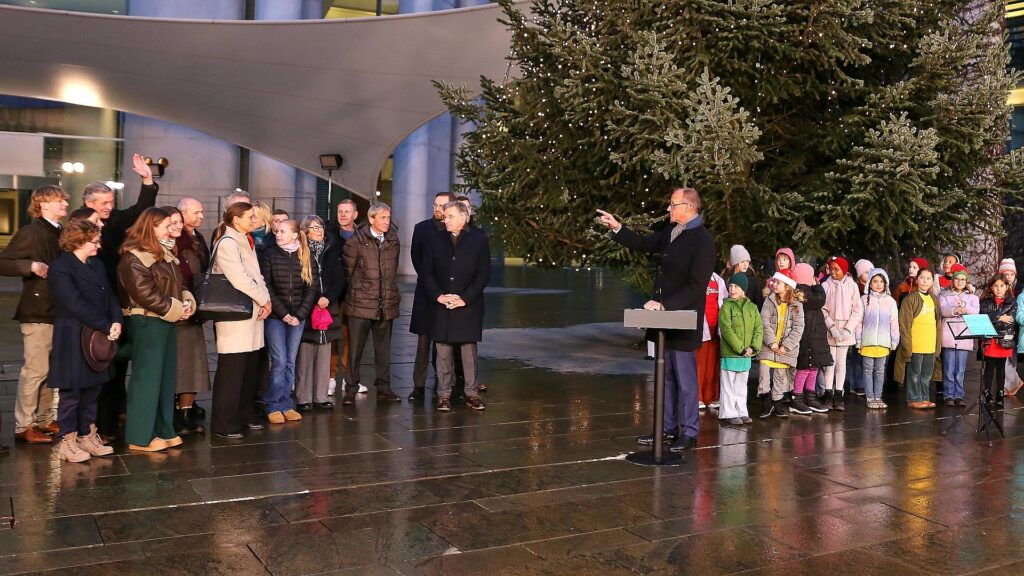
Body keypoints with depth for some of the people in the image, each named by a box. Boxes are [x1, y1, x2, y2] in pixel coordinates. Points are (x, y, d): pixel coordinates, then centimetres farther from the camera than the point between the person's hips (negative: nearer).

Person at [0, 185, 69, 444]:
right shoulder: (29, 232, -9)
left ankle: (44, 420, 24)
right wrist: (31, 266, -26)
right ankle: (23, 426, 6)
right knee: (35, 370, -4)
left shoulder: (62, 234, 13)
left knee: (52, 369, 13)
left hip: (59, 311, 8)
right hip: (38, 311, -7)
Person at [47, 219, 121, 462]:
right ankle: (67, 442, 13)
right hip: (73, 340, -7)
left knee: (93, 389, 13)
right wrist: (106, 326, -19)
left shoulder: (97, 264, 12)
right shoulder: (60, 268, -12)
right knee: (71, 392, 2)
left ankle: (87, 436, 23)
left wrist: (116, 321, -9)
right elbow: (76, 304, -20)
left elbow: (110, 295, 9)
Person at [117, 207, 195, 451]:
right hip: (147, 322, -9)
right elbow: (146, 294, -21)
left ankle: (163, 430, 22)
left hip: (166, 321, 9)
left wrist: (187, 303, -1)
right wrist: (176, 310, -16)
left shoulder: (163, 253, 15)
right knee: (147, 378, -4)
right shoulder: (134, 258, -14)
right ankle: (140, 436, 5)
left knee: (166, 377, 12)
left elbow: (175, 284, 19)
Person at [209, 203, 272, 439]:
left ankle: (243, 416, 24)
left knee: (249, 370, 13)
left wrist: (266, 300, -1)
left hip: (252, 314, 9)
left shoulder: (247, 242, 16)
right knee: (231, 372, -4)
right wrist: (264, 300, -10)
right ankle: (224, 424, 3)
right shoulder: (227, 243, -12)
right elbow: (240, 280, -19)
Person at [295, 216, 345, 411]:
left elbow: (339, 279, 4)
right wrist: (314, 301, -10)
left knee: (324, 354, 6)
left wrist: (328, 298, -9)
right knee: (305, 355, -2)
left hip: (328, 308, 3)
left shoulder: (331, 250, 8)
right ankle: (303, 398, 5)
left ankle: (321, 396, 13)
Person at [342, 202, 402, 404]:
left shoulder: (393, 239, 7)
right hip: (360, 303, -4)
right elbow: (347, 271, 1)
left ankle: (383, 387, 21)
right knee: (355, 348, 2)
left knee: (384, 348, 11)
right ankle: (351, 389, 10)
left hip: (386, 303, 4)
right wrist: (356, 290, 7)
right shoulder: (356, 241, -7)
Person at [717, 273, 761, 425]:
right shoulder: (726, 306, -6)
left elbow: (759, 328, 5)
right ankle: (728, 413, 9)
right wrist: (740, 348, -16)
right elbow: (727, 330, -13)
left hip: (747, 355, 5)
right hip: (730, 353, -5)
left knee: (741, 384, 15)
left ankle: (741, 412, 23)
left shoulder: (752, 307, 9)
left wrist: (753, 347, -9)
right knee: (728, 385, 2)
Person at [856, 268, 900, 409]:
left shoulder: (890, 301, 6)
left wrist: (894, 341, 5)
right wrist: (858, 341, -1)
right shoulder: (865, 299, 2)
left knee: (880, 370, 8)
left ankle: (878, 397, 15)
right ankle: (870, 398, 7)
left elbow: (894, 322, 8)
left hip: (883, 342, 1)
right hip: (868, 341, -1)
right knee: (868, 370, 2)